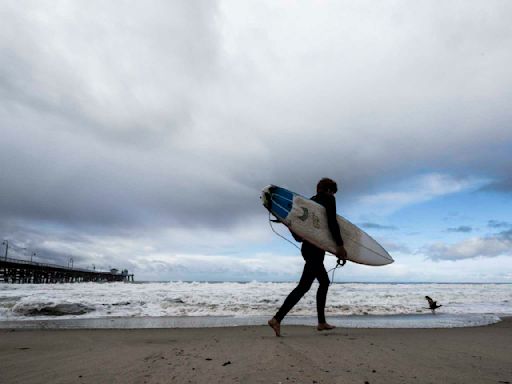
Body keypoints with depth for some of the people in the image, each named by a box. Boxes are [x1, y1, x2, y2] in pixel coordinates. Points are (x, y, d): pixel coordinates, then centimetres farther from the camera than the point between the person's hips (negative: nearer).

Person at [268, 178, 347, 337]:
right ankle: (277, 319, -18)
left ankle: (322, 322, 25)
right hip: (316, 249, -9)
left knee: (324, 282, 21)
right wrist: (340, 245, -17)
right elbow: (332, 222, -16)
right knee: (304, 286, -12)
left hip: (308, 247, 9)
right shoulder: (328, 199, -4)